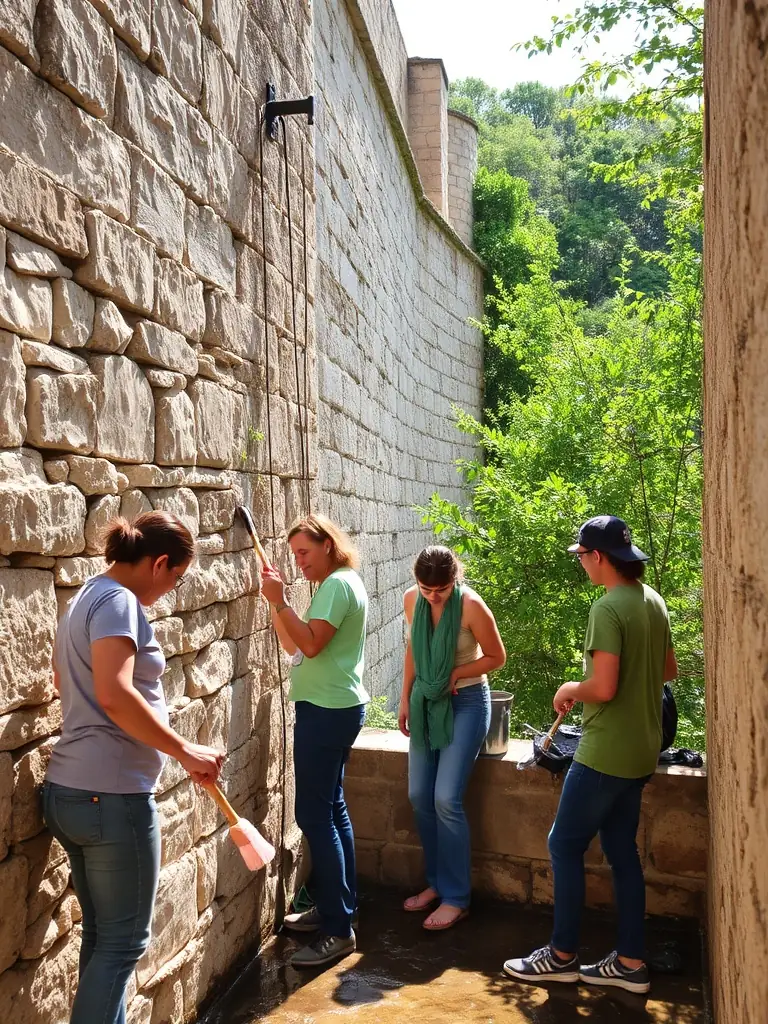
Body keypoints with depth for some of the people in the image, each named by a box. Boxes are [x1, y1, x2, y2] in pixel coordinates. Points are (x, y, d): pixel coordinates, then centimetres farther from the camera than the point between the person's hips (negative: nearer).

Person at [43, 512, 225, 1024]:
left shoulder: (87, 596, 16)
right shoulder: (117, 600, -15)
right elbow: (114, 695, -29)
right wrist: (185, 750, -23)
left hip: (68, 791, 10)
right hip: (112, 796, -10)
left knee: (101, 935, 18)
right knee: (124, 941, 2)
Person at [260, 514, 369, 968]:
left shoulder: (338, 584, -14)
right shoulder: (337, 583, 17)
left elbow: (311, 644, -25)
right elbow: (293, 645, 14)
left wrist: (280, 601, -20)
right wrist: (278, 600, 3)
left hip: (327, 711, -11)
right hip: (334, 708, 11)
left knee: (315, 814, -8)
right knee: (332, 808, 16)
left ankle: (338, 930, -2)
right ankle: (339, 907, 28)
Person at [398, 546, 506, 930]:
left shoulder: (471, 605, -22)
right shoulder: (411, 599, -6)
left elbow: (497, 658, -10)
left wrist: (456, 673, -18)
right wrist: (406, 699, 9)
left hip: (466, 704, -6)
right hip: (426, 702, 6)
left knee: (446, 799, -11)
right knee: (419, 796, 5)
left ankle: (456, 898, 4)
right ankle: (437, 881, 24)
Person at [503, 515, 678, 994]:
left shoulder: (608, 607, -21)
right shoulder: (654, 601, 6)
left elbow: (604, 688, -26)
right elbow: (669, 669, 17)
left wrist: (570, 690, -7)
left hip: (607, 753, -9)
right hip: (640, 751, 9)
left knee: (565, 845, 5)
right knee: (623, 851, 15)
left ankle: (563, 955, 16)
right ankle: (631, 962, 22)